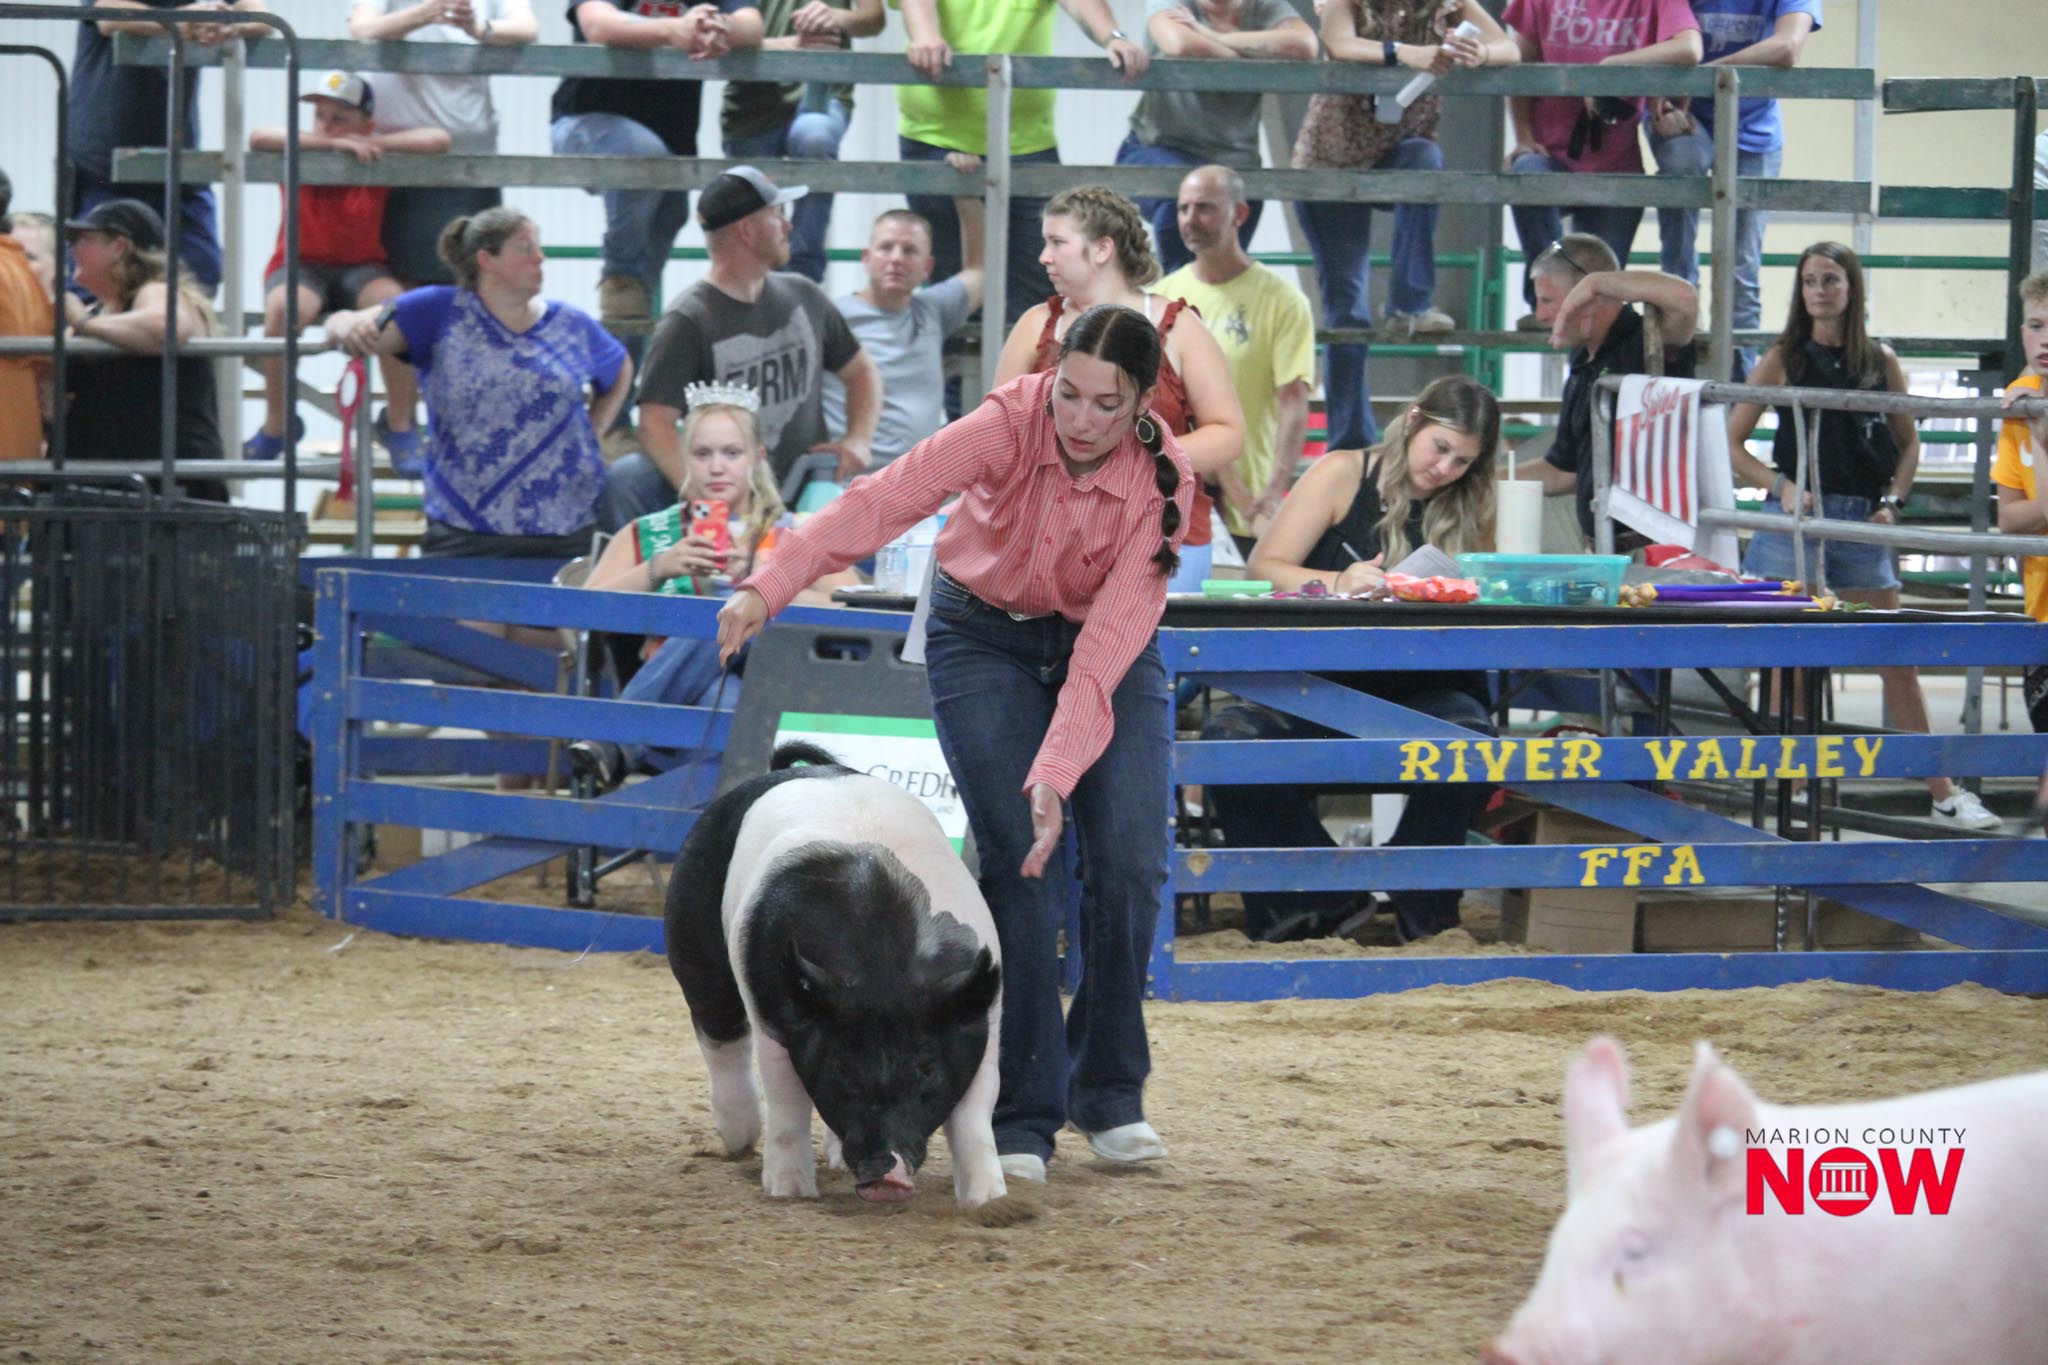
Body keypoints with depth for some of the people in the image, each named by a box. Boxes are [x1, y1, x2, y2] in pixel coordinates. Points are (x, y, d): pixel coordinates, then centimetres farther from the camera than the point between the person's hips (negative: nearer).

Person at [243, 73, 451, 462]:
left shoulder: (376, 152, 2)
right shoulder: (302, 152, 0)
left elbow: (438, 140, -7)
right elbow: (259, 139, -20)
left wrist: (373, 143, -11)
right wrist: (333, 145, -22)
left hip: (363, 268, 1)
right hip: (302, 267, -1)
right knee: (281, 309, -36)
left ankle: (402, 426, -17)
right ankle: (276, 423, -15)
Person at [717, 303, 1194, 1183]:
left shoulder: (1162, 481, -25)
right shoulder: (1012, 423, -28)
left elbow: (1112, 642, -31)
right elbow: (885, 501, -39)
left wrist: (1057, 772, -41)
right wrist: (770, 587, -52)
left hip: (1104, 646, 1)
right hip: (985, 636, -1)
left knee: (1131, 862, -9)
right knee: (1016, 864, -14)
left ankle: (1109, 1095, 10)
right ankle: (1024, 1116, -9)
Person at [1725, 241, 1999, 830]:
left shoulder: (1881, 362, 8)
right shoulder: (1783, 360, 2)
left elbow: (1907, 440, 17)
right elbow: (1731, 444, 2)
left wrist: (1892, 501, 2)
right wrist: (1781, 486, -12)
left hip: (1862, 522, 2)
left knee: (1897, 661, 4)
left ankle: (1943, 792, 9)